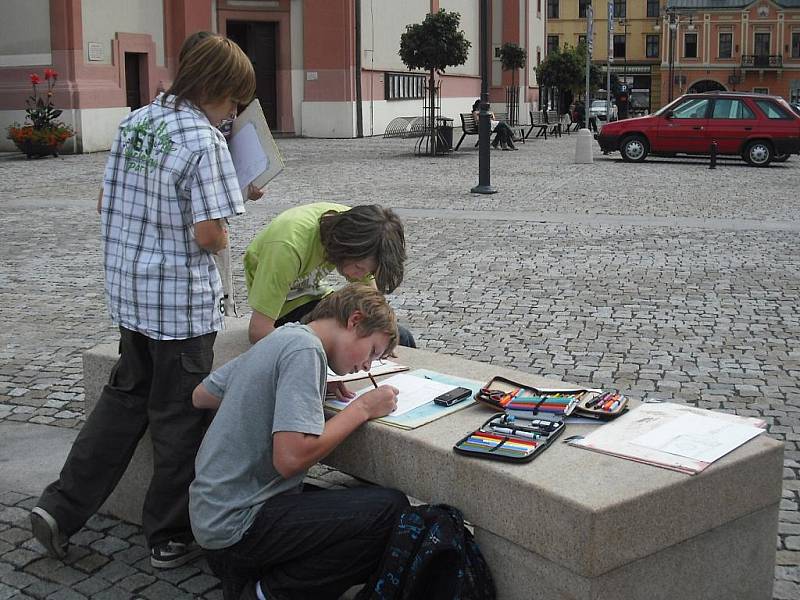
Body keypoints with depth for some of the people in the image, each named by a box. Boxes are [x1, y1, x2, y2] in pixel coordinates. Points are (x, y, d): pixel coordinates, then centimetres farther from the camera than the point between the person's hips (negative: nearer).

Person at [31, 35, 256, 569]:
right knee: (180, 420, 7)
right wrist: (221, 238, 1)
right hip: (182, 303, -7)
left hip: (128, 291, 7)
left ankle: (62, 508, 20)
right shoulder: (204, 140, -18)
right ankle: (171, 539, 21)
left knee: (125, 398, 22)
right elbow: (209, 234, -21)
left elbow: (109, 203, 12)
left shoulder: (134, 121, 6)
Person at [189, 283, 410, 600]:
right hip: (238, 524, -10)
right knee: (391, 509, -16)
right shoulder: (305, 349, -16)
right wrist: (361, 408, -11)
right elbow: (290, 458, -25)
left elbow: (200, 396, 21)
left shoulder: (281, 338, 12)